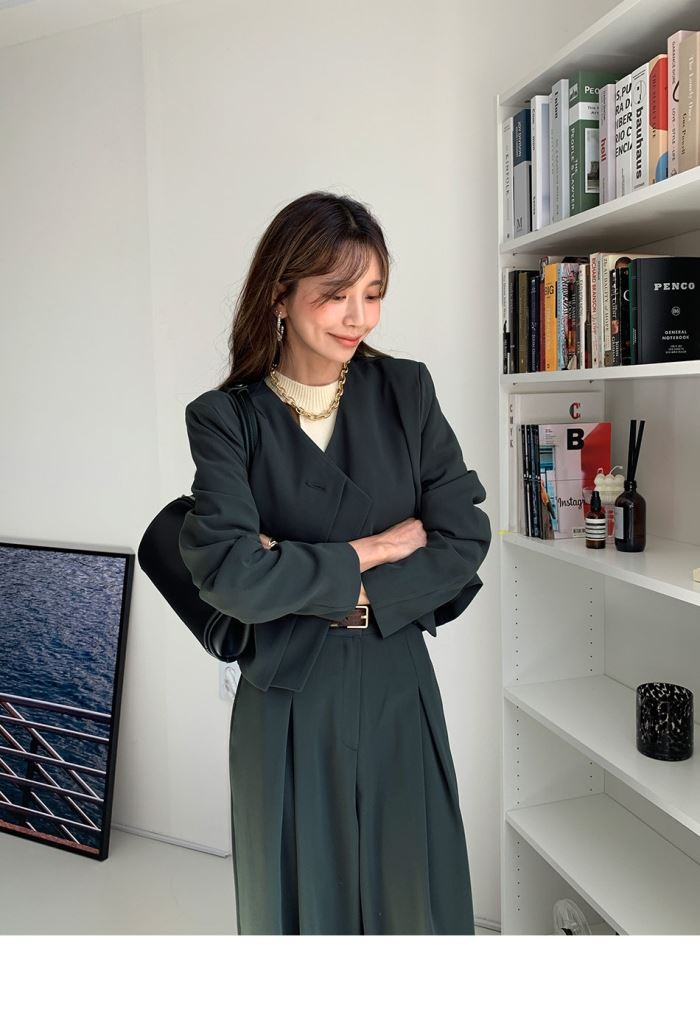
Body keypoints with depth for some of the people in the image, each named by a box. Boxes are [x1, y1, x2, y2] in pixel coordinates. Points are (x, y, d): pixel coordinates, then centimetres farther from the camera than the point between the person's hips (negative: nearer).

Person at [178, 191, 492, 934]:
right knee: (299, 899, 16)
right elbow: (227, 571, -19)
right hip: (287, 704, -1)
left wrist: (343, 597, -14)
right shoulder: (226, 418, -7)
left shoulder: (407, 390, 0)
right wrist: (371, 549, -13)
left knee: (415, 899, 14)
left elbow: (465, 538, -5)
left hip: (397, 694, 2)